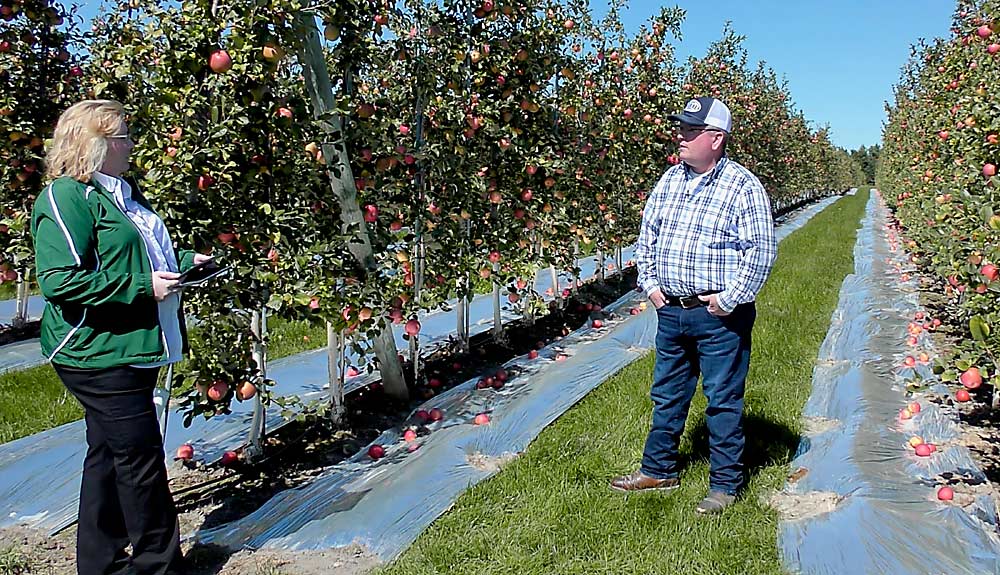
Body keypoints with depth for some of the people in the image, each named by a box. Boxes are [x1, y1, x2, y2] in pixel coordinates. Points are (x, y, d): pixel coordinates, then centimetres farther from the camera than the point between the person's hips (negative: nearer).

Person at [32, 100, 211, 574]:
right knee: (140, 458, -2)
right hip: (99, 356, -10)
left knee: (109, 456, 17)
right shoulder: (65, 197, -14)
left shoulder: (119, 193, 18)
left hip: (132, 351, 10)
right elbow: (58, 281, -24)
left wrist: (183, 263, 15)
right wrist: (142, 285, -23)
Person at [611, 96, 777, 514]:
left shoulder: (743, 186, -9)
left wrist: (730, 298, -14)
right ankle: (659, 470, 32)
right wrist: (650, 282, 7)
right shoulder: (670, 180, 9)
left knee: (723, 401, 5)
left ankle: (725, 484, 19)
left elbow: (762, 251, -12)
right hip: (670, 310, 6)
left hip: (720, 317, -6)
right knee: (667, 395, 17)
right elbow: (647, 235, 17)